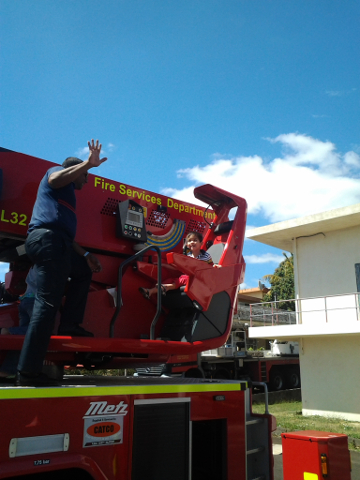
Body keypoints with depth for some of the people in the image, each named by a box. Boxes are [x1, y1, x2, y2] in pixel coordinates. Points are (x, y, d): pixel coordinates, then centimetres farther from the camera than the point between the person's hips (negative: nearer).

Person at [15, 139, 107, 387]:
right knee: (48, 302, -14)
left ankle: (70, 324, 15)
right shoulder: (58, 171, 11)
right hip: (47, 239, -10)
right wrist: (88, 163, -22)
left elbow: (65, 232, 31)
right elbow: (55, 179, -17)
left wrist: (85, 254, 26)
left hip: (55, 244, 10)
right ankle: (28, 372, -16)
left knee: (84, 271, 26)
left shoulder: (66, 193, 35)